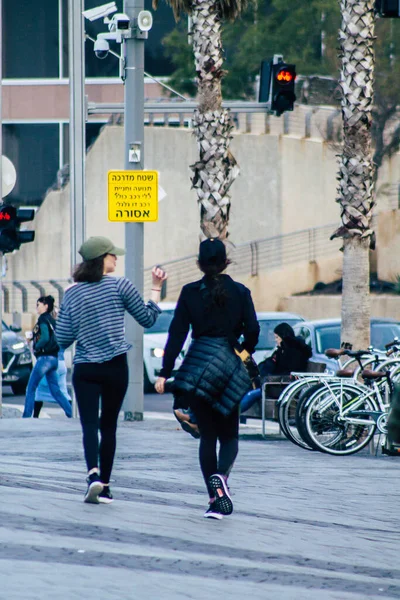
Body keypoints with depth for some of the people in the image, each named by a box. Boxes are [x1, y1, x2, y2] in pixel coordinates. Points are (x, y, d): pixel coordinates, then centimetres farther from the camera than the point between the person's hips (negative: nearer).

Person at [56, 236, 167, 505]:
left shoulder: (72, 294, 2)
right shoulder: (120, 286, -5)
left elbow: (63, 339, 0)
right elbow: (148, 319, 3)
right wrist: (156, 288, 12)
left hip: (84, 369, 1)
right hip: (115, 367, 0)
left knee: (89, 425, -5)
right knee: (108, 425, 10)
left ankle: (94, 473, -29)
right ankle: (105, 485, 13)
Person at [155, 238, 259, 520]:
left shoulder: (190, 293, 1)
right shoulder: (240, 292, 1)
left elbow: (177, 333, -2)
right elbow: (252, 330, -3)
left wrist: (165, 372, -2)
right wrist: (246, 352, 19)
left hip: (197, 365, 1)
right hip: (228, 366, -1)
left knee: (208, 435, 10)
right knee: (229, 435, 9)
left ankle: (215, 498, 3)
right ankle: (221, 475, -23)